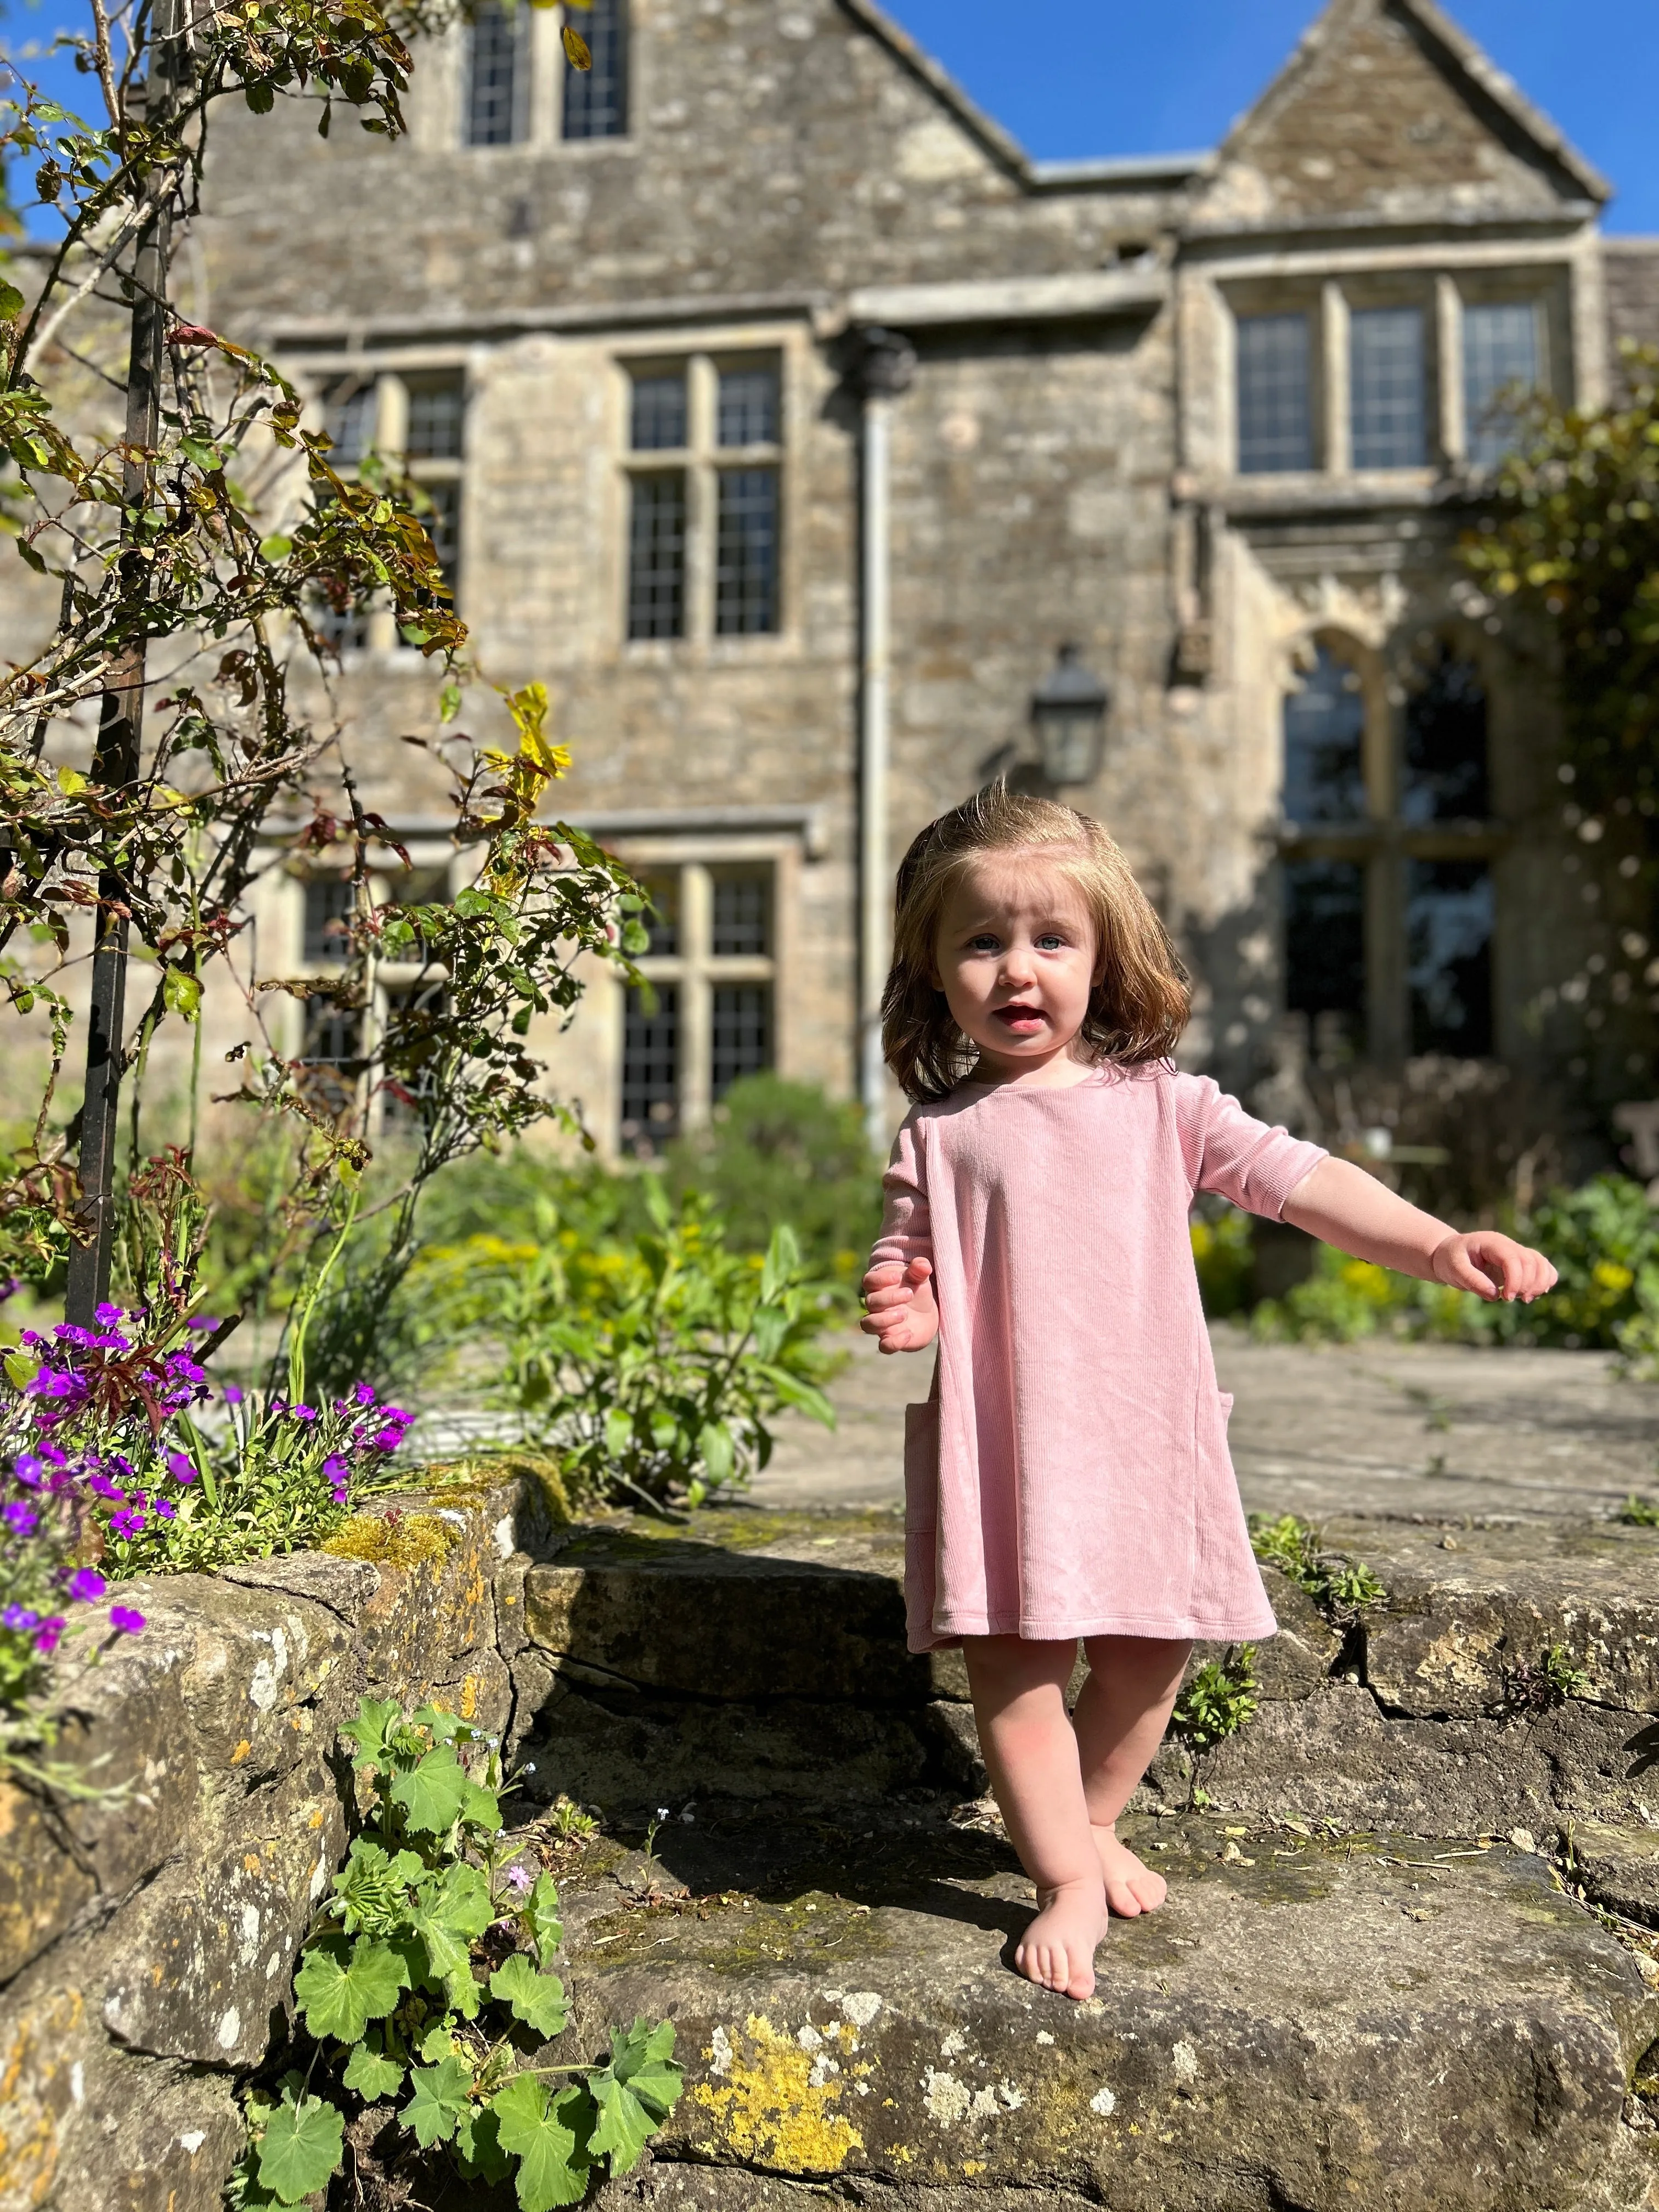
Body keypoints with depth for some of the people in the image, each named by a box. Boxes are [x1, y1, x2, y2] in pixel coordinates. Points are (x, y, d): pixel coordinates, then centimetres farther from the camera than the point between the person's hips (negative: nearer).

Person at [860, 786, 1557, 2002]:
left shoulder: (1161, 1104, 4)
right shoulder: (940, 1135, 2)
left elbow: (1297, 1177, -2)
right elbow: (908, 1265, 8)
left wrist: (1438, 1242, -14)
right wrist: (904, 1311, -16)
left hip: (1145, 1434, 2)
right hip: (1004, 1440, -1)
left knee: (1149, 1657, 12)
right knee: (1016, 1667, -2)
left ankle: (1094, 1825, 39)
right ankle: (1068, 1882, 18)